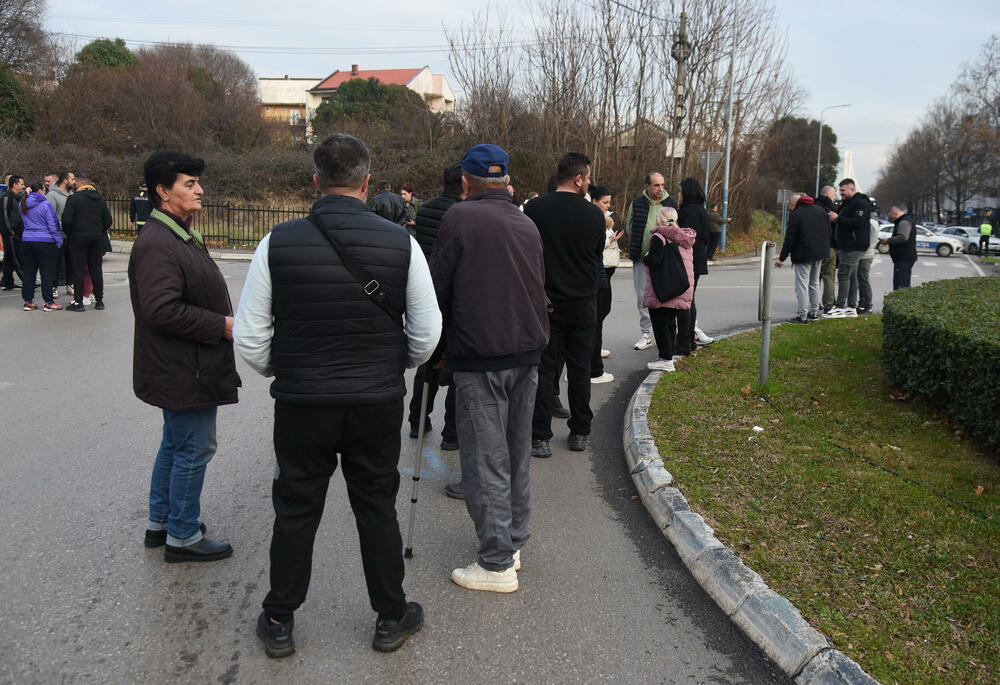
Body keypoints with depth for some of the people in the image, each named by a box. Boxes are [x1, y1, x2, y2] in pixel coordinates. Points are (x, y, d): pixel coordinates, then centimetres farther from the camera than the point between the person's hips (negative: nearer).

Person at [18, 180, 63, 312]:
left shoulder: (21, 205, 9)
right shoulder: (45, 205, -11)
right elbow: (53, 225, -10)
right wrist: (59, 241, -5)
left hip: (26, 241, 6)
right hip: (45, 242, -6)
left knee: (28, 271, 11)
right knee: (47, 272, -2)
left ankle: (28, 301, 14)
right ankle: (48, 302, -1)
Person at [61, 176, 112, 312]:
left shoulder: (73, 198, -7)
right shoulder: (100, 199, 10)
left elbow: (66, 220, -12)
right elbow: (108, 221, 10)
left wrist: (68, 234, 4)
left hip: (78, 239, -5)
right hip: (97, 239, 5)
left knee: (78, 270, -1)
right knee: (96, 269, 10)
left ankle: (78, 302, 0)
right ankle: (99, 300, 13)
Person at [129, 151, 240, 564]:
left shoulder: (180, 236, 15)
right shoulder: (157, 244, -21)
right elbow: (162, 309, -29)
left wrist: (225, 321, 12)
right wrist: (221, 325, -22)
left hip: (180, 370, 11)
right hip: (183, 371, -11)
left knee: (175, 444, 20)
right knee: (194, 450, -1)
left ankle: (159, 522, 35)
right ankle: (182, 536, 13)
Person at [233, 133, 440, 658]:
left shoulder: (278, 242, -9)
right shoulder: (400, 242, -8)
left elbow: (250, 340, -6)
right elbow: (426, 335, -2)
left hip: (301, 403, 0)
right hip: (379, 403, 1)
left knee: (295, 512, 15)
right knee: (377, 510, 16)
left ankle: (278, 622, 30)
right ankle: (391, 618, 30)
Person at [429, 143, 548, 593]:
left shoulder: (461, 217, -6)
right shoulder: (527, 224, 15)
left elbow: (438, 287, -5)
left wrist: (438, 345, 7)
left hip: (480, 357, -7)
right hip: (528, 352, 7)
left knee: (486, 460, -1)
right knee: (517, 453, 16)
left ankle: (497, 564, 4)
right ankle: (513, 542, 27)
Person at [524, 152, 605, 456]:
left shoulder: (533, 208, -9)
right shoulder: (594, 214, -7)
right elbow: (598, 258, 6)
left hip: (543, 302, 0)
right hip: (582, 303, 1)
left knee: (543, 369, 6)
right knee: (580, 368, 13)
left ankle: (539, 437, 6)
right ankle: (580, 432, 21)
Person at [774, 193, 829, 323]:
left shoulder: (795, 215, -12)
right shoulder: (820, 211, 10)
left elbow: (790, 239, -13)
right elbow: (828, 232, 14)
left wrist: (782, 258, -6)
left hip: (803, 255, -8)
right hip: (819, 254, 8)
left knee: (802, 284, -4)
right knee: (814, 283, 18)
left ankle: (802, 316, -6)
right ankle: (814, 312, 23)